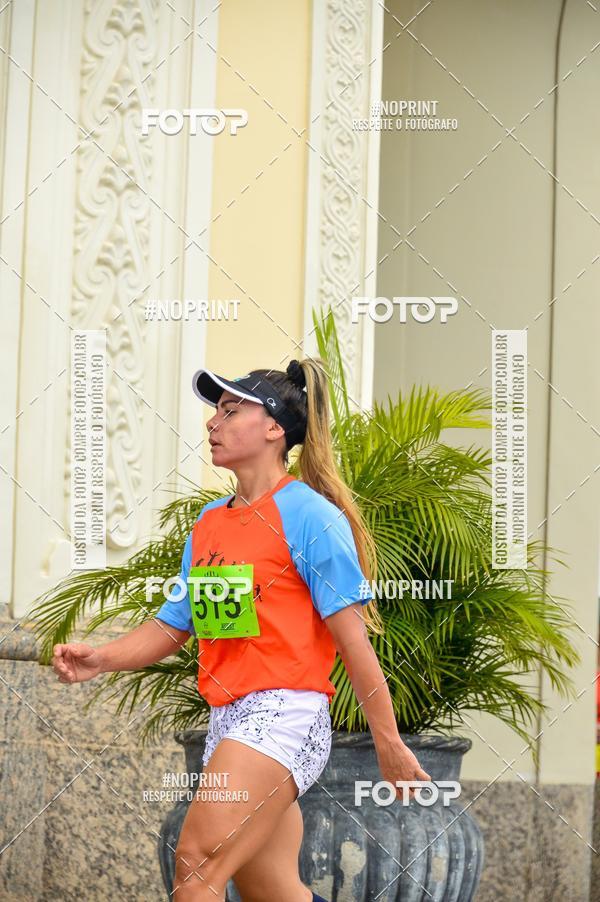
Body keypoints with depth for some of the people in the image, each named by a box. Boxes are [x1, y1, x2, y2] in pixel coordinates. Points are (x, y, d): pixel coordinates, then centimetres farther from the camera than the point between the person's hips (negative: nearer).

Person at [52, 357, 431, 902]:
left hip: (285, 715, -8)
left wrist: (388, 745, -8)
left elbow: (351, 635, -9)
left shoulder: (307, 514, -7)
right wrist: (101, 659, -1)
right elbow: (173, 625, 17)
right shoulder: (208, 523, 16)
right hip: (229, 719, 8)